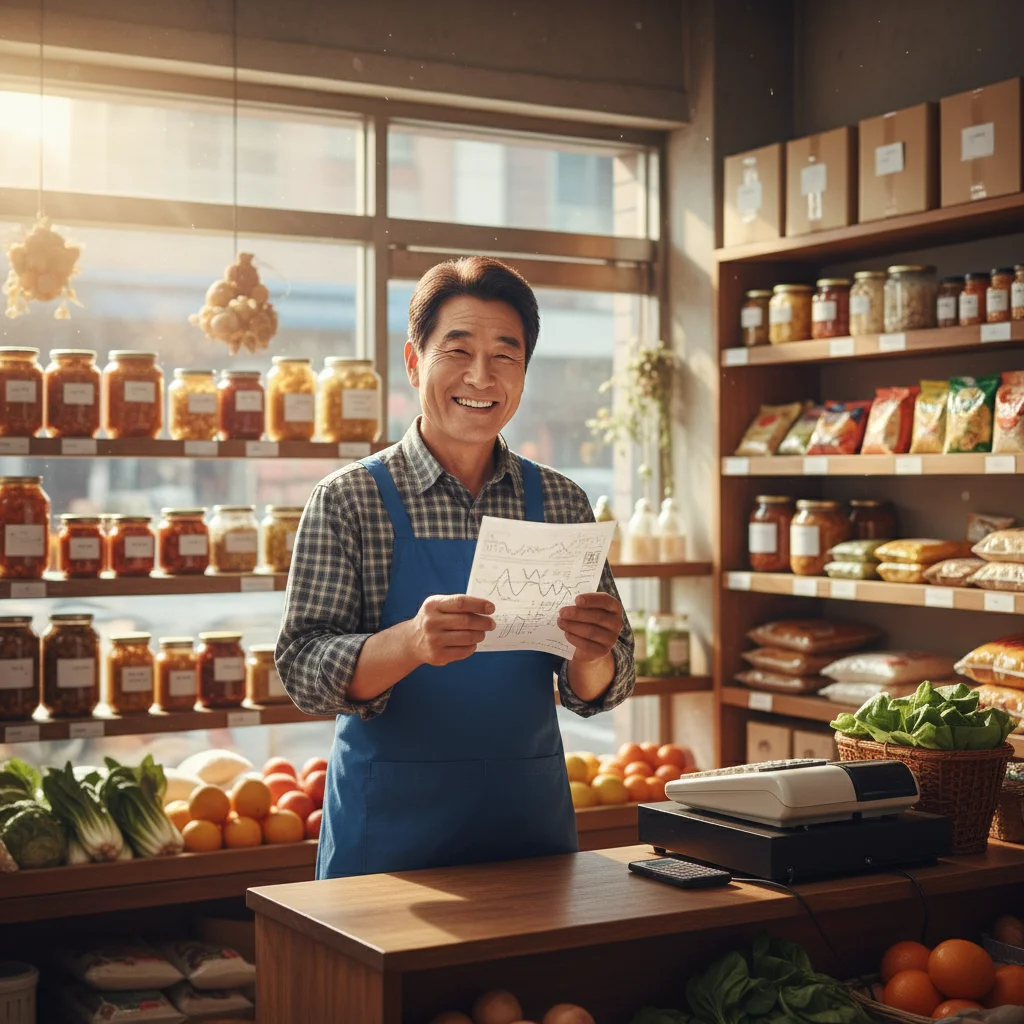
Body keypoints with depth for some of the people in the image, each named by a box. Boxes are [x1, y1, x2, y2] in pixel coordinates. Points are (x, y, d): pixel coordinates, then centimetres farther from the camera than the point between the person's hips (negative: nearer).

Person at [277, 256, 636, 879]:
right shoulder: (349, 500, -6)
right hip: (391, 822, -2)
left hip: (531, 818, 3)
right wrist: (410, 642, -30)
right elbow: (304, 673, -13)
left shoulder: (563, 504, 3)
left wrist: (593, 656, -20)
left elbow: (593, 692, 3)